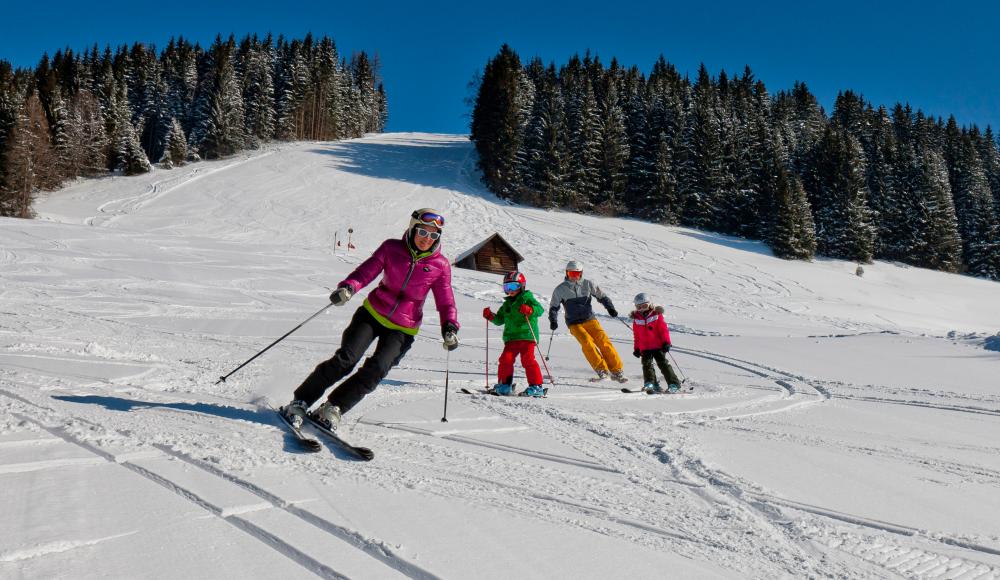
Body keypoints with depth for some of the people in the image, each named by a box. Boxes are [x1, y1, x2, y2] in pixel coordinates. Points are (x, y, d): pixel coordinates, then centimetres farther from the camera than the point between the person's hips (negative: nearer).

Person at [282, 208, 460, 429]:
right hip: (373, 313, 0)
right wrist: (348, 287, -28)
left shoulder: (440, 266, -4)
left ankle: (333, 408, -4)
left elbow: (445, 301, 0)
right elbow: (366, 271, -8)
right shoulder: (391, 248, -4)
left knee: (376, 370, -18)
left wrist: (450, 327, -16)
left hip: (403, 328, 0)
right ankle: (300, 402, -1)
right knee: (345, 359, -14)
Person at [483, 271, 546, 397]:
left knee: (528, 359, -13)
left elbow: (540, 309, -11)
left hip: (527, 336, -5)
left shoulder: (527, 298, 3)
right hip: (511, 337, 6)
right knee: (505, 359, -6)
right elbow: (500, 320, 28)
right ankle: (504, 385, 6)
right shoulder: (507, 303, 23)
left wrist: (529, 310, -30)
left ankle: (536, 386, -6)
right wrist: (490, 316, 9)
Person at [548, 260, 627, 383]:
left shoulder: (588, 284, 3)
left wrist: (610, 308, -5)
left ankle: (617, 371, -8)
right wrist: (553, 320, -4)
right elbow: (554, 307, 12)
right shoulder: (560, 289, 3)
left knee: (604, 341, -15)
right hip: (574, 324, -1)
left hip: (590, 319, 1)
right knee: (587, 343, -25)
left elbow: (601, 296, 10)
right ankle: (601, 370, -22)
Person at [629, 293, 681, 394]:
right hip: (644, 348, 3)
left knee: (663, 363, -3)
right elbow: (636, 335, 13)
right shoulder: (636, 319, 6)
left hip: (658, 345, -3)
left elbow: (664, 329, -3)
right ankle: (650, 383, -7)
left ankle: (674, 384, 1)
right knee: (647, 364, -8)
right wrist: (636, 348, 14)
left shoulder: (657, 315, -2)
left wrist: (666, 342, -8)